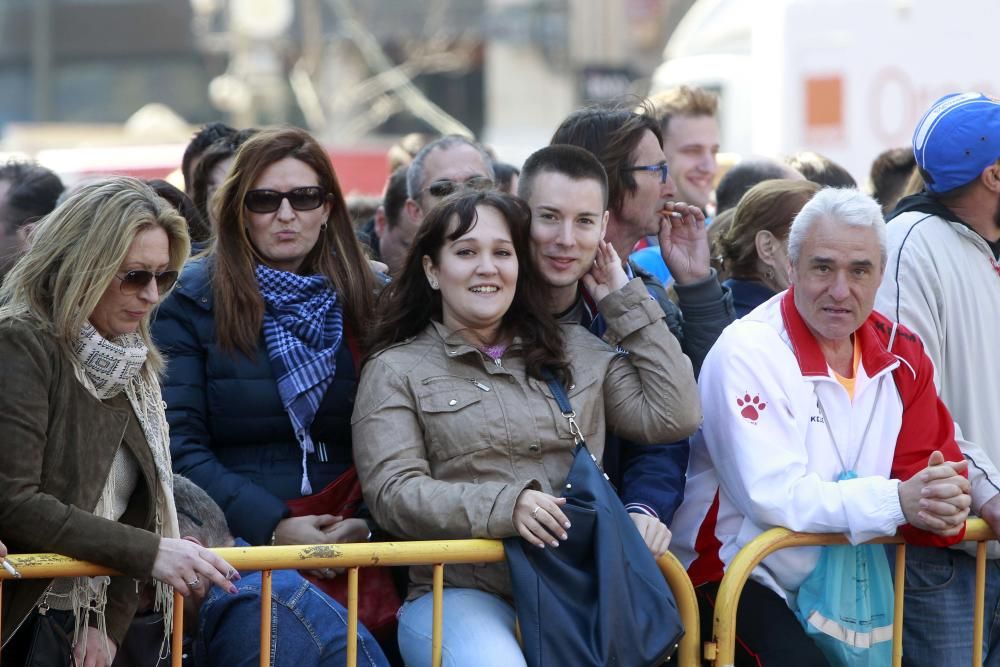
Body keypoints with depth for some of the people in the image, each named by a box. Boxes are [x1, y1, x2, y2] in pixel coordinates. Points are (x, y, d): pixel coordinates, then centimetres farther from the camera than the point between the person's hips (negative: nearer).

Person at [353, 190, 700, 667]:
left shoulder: (576, 351, 22)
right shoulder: (396, 371, 10)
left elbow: (673, 415, 12)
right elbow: (392, 492, -2)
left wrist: (626, 301, 16)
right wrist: (503, 506, -17)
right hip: (461, 593, -3)